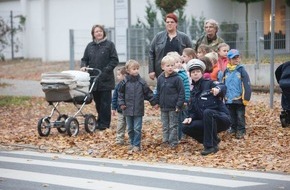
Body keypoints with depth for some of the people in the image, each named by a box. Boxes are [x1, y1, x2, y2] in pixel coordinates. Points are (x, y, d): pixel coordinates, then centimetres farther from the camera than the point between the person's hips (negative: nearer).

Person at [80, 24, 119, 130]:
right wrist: (83, 66, -5)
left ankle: (104, 123, 1)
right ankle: (100, 121, 19)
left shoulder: (109, 45, 0)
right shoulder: (90, 46, 12)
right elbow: (85, 59, 16)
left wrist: (106, 70, -14)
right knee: (97, 102, 9)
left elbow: (114, 60, -3)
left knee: (105, 102, -3)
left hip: (106, 80, -4)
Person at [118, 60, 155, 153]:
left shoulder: (141, 82, -3)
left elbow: (148, 93, 5)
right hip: (128, 110, 2)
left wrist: (153, 102, 2)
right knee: (130, 129, 11)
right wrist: (121, 103, -1)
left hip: (138, 110, -2)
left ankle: (137, 145, 3)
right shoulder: (125, 82, -2)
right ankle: (132, 143, 23)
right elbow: (121, 94, 8)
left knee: (137, 128, -3)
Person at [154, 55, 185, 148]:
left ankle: (173, 142, 8)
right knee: (165, 125, 13)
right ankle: (165, 140, 22)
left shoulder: (177, 78, -11)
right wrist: (157, 102, 13)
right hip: (163, 107, 5)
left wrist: (179, 104, -14)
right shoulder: (160, 78, 4)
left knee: (173, 125, 2)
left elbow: (181, 92, -10)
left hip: (173, 107, -5)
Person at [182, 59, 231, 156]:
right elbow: (192, 110, 18)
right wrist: (190, 117, -5)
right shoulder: (193, 91, 16)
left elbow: (223, 87, -26)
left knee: (207, 112, -36)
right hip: (205, 122, 7)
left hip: (222, 119, -6)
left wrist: (218, 89, -51)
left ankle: (210, 145, -27)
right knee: (185, 128, -10)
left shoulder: (209, 83, -4)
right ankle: (213, 140, 4)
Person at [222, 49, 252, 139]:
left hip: (239, 99, -4)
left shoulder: (241, 70, -8)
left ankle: (241, 130, 10)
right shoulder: (226, 71, 5)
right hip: (229, 100, 4)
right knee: (232, 116, 14)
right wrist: (223, 96, 13)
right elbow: (223, 85, 14)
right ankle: (233, 128, 27)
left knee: (240, 116, 2)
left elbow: (246, 85, -10)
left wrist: (246, 98, -14)